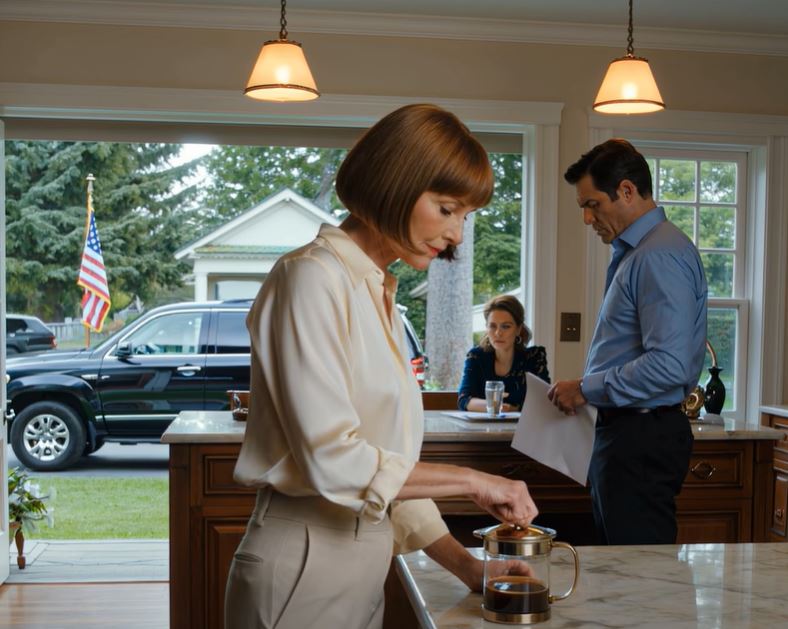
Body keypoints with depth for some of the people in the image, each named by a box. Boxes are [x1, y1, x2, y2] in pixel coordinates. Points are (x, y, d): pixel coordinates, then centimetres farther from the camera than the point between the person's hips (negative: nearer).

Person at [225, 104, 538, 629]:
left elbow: (389, 466, 11)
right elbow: (333, 460, -22)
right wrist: (470, 480, -14)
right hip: (303, 572, -8)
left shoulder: (379, 295, 11)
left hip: (361, 574, 8)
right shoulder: (314, 278, -14)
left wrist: (465, 565, 5)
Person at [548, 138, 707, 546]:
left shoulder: (660, 256, -16)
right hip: (624, 433, 10)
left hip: (643, 439, -10)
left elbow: (669, 365, -25)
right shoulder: (633, 253, 17)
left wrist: (587, 390, -16)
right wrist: (589, 389, 11)